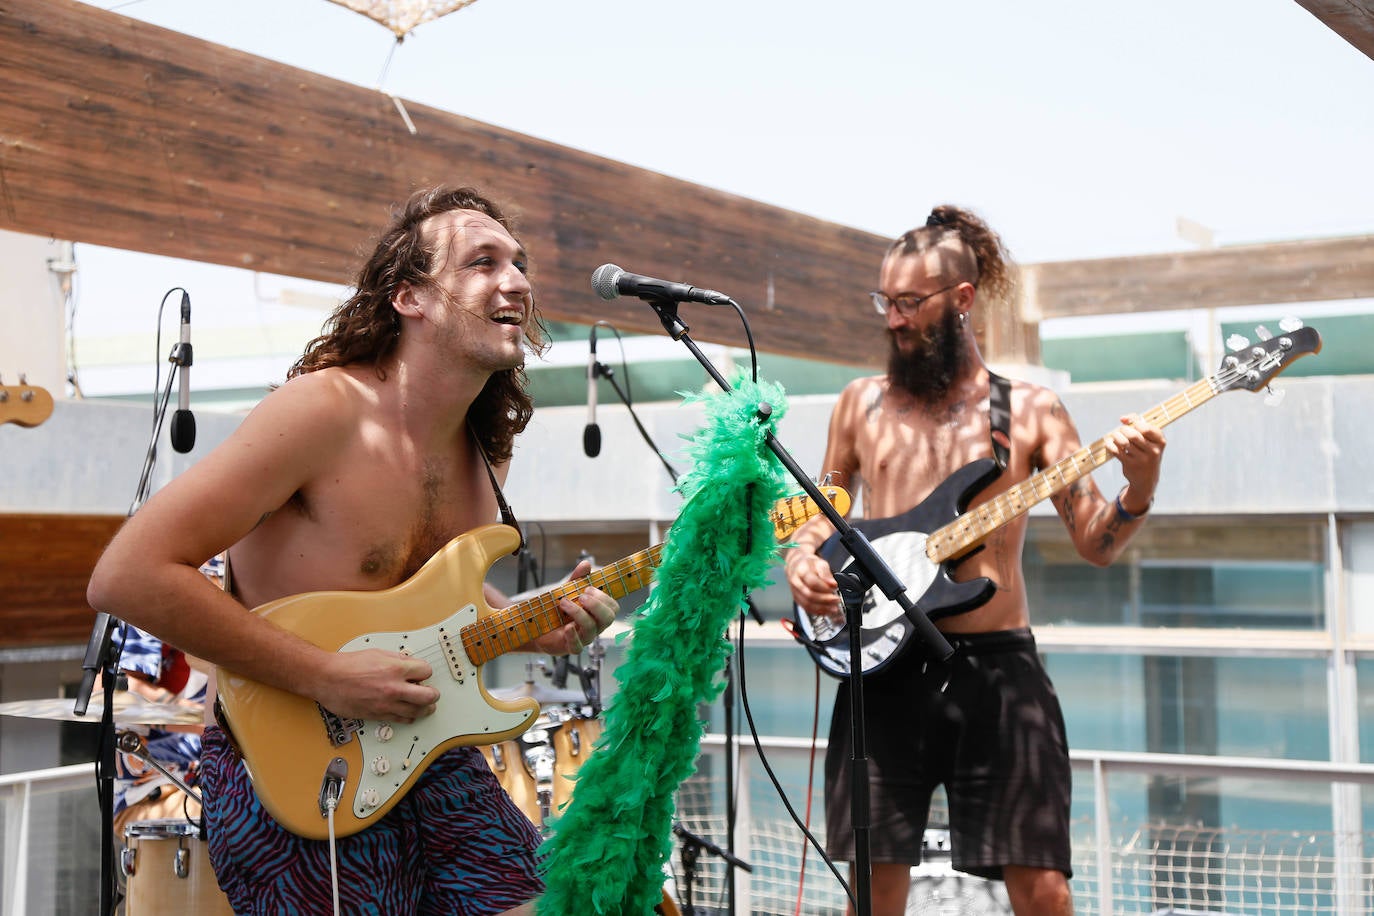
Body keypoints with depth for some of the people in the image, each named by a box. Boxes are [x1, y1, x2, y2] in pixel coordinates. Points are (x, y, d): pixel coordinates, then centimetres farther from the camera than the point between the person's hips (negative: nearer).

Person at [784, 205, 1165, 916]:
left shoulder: (1030, 410, 6)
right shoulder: (862, 402, 12)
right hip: (885, 664, 2)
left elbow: (1095, 545, 4)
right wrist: (801, 561, -1)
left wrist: (1139, 490, -16)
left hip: (998, 665, -1)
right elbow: (823, 512, 21)